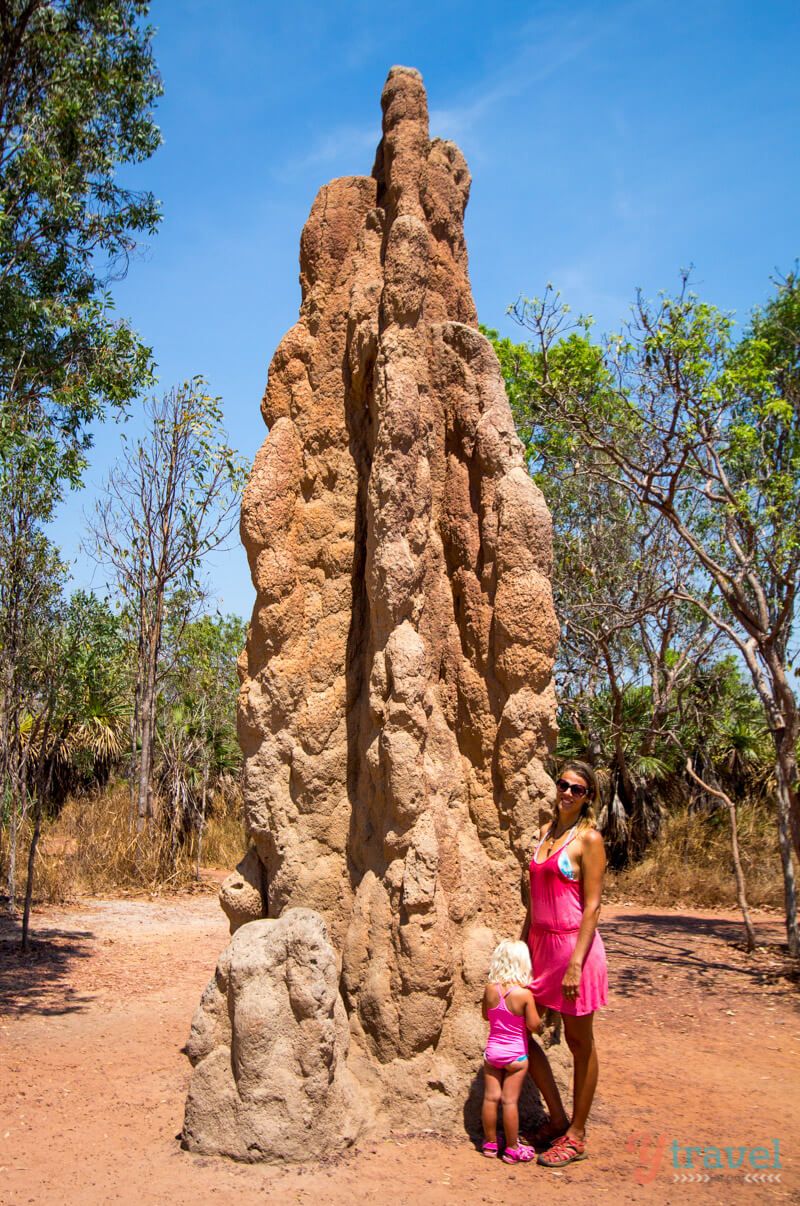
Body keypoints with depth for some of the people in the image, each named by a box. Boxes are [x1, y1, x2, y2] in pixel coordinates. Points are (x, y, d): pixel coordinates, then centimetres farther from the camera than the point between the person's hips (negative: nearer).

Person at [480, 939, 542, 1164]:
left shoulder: (490, 990, -8)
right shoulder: (524, 994, -20)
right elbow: (534, 1026, -16)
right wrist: (541, 1023, 5)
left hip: (492, 1051, 4)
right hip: (516, 1055, -3)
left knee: (491, 1097, 10)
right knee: (510, 1101, 3)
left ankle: (490, 1143, 24)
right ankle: (512, 1149, 15)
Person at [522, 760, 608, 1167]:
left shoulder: (588, 838, -9)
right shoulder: (545, 832, 10)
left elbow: (592, 905, -13)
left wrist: (576, 963, -18)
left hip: (575, 945, -7)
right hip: (540, 943, 8)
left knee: (579, 1042, 7)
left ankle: (576, 1135, 23)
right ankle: (557, 1118, 26)